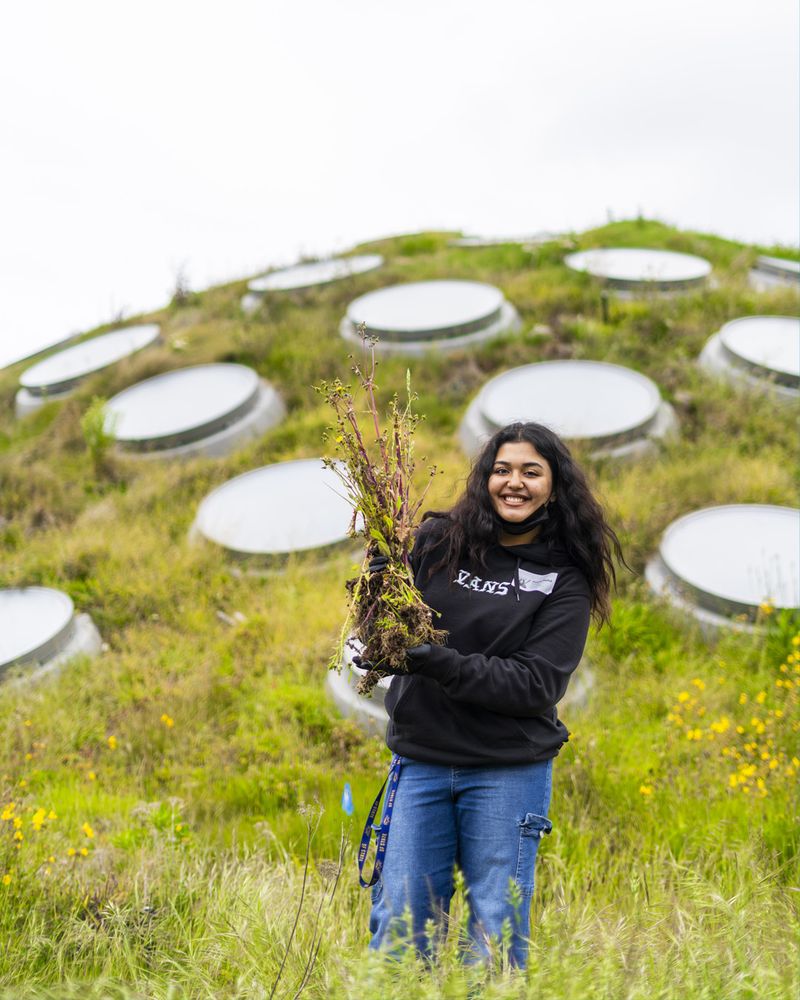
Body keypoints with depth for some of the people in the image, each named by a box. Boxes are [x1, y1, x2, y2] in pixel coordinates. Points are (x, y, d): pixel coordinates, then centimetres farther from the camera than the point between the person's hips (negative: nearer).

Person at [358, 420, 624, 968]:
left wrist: (443, 662, -21)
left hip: (509, 772, -1)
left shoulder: (565, 579, -1)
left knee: (497, 933, 7)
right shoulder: (436, 542, 2)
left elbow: (539, 682, -10)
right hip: (420, 760, 1)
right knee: (400, 924, 6)